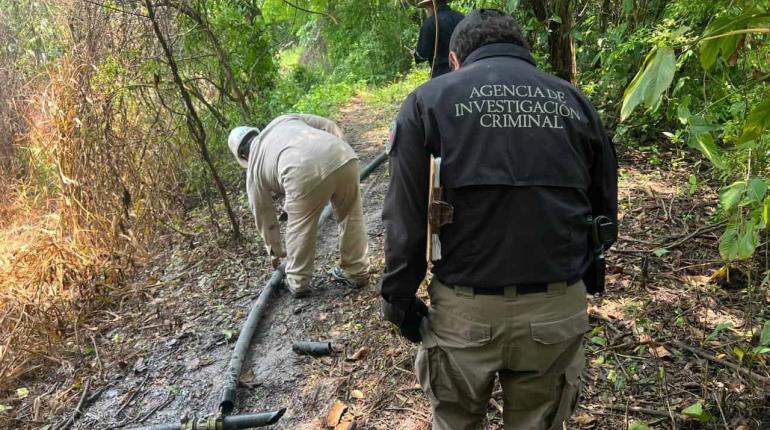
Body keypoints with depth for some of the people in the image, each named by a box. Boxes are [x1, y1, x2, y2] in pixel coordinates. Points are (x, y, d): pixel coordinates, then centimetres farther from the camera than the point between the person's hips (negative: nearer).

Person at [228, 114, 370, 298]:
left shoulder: (254, 168, 28)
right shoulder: (284, 120, 37)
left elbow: (264, 215, 36)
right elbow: (331, 127, 26)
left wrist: (275, 251, 49)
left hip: (304, 174, -4)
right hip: (343, 157, 4)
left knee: (300, 227, 20)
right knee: (351, 216, 23)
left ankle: (297, 283, 34)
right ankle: (357, 272, 36)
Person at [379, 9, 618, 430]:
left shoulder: (429, 100, -2)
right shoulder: (575, 101, 7)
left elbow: (405, 219, -8)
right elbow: (605, 211, 10)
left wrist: (399, 301, 2)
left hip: (466, 309, -2)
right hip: (559, 309, 3)